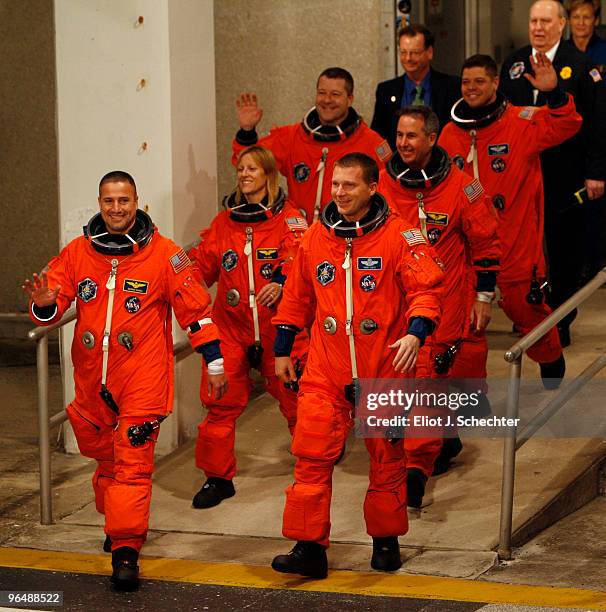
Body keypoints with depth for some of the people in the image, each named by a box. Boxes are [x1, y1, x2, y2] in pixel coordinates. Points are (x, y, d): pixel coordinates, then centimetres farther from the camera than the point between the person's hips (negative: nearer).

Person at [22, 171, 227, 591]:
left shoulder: (164, 254, -3)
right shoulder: (77, 253, 5)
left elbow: (195, 308, 1)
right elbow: (54, 306, 4)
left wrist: (215, 362, 1)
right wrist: (44, 304, -20)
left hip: (143, 381, -4)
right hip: (93, 380, 4)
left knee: (133, 463, -9)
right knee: (106, 459, 16)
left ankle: (126, 550, -9)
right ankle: (118, 525, 38)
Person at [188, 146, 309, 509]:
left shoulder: (288, 217, -2)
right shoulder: (224, 221, 12)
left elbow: (296, 259, -15)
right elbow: (205, 266, 11)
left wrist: (280, 282, -34)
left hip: (277, 322, -3)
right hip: (231, 324, 3)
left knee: (293, 394, 5)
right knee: (221, 400, 0)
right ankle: (217, 476, 10)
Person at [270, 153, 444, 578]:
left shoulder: (399, 236, -6)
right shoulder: (316, 236, 7)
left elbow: (425, 289, -11)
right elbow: (297, 296, 16)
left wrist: (415, 332, -27)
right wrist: (283, 350, 18)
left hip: (383, 369, -2)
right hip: (326, 371, 3)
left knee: (386, 458, 10)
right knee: (312, 456, -6)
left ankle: (386, 540, 26)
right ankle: (309, 547, -2)